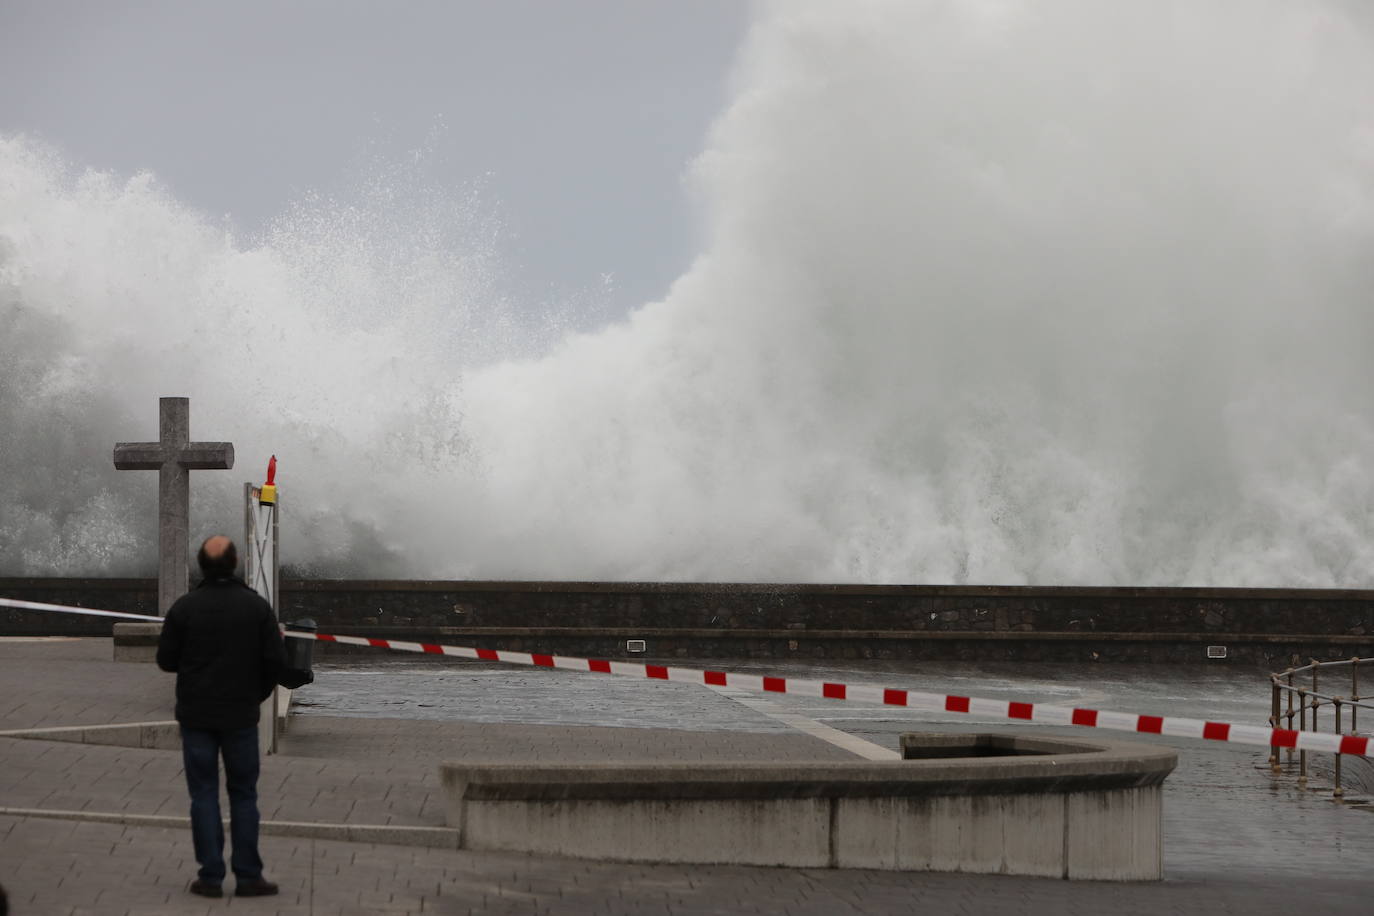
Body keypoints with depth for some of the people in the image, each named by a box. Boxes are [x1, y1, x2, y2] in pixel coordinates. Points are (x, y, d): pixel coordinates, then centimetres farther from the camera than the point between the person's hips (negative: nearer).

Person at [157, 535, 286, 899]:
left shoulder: (184, 607, -7)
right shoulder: (256, 606, -6)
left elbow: (166, 660, -2)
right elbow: (275, 660, -6)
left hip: (196, 715, 0)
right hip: (241, 716, 0)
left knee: (204, 794, 5)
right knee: (243, 794, 8)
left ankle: (210, 876, 4)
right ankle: (247, 876, 7)